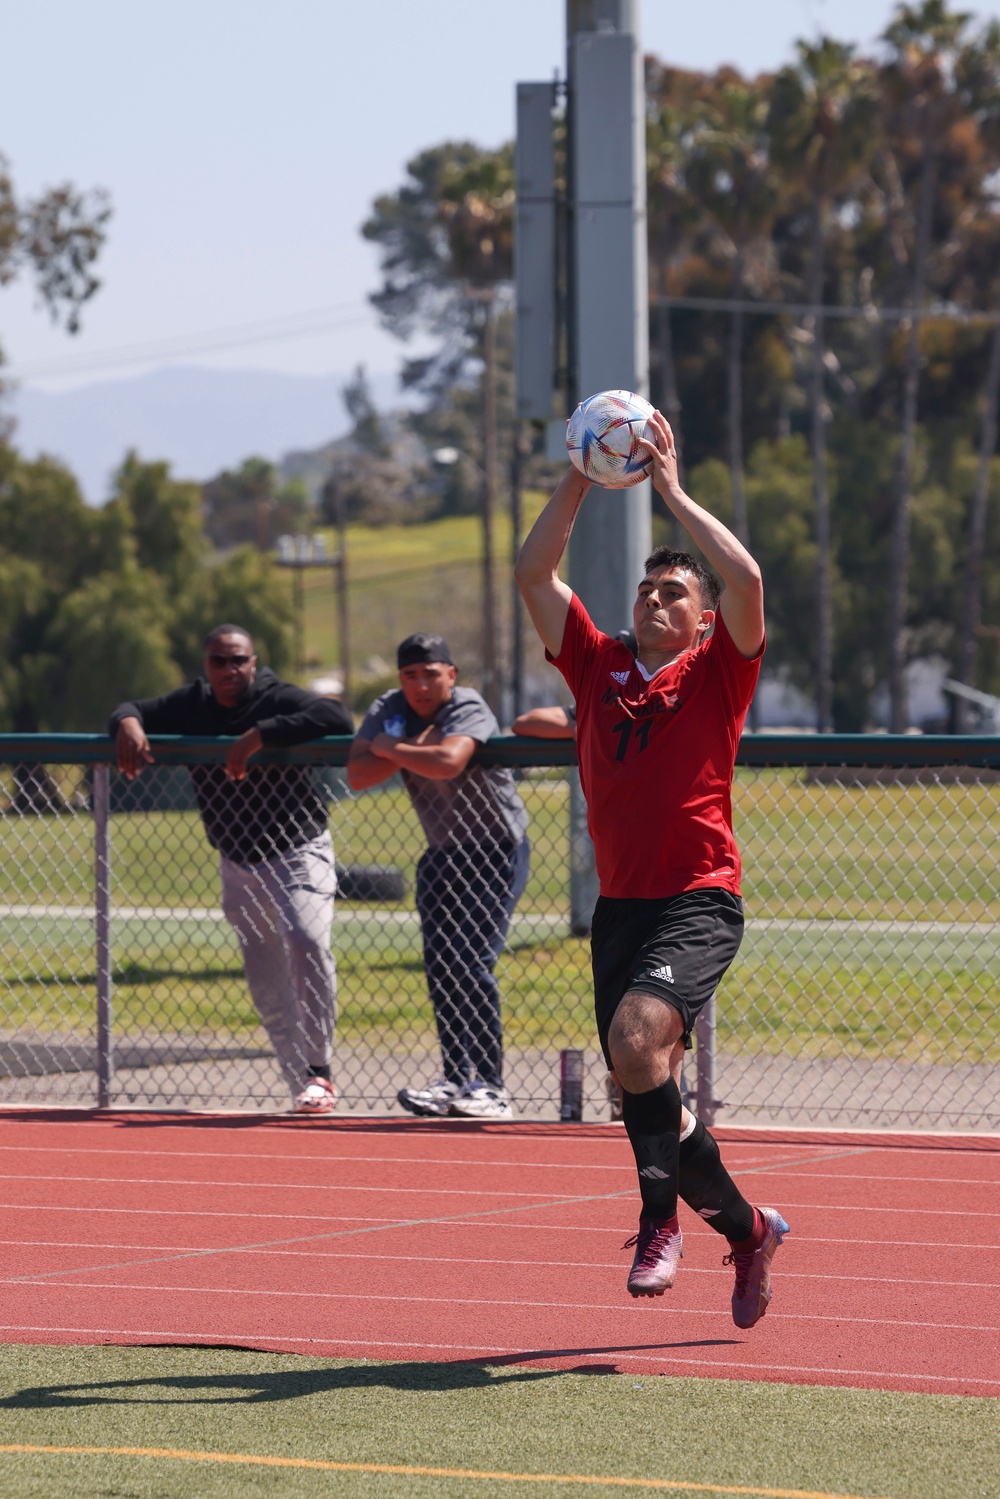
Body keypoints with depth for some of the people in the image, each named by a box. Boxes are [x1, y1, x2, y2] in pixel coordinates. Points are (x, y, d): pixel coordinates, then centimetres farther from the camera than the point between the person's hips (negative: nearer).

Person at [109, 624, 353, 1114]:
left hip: (297, 853, -6)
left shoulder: (279, 700, -15)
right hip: (238, 864, 6)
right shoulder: (191, 706, 2)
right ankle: (305, 1089, 11)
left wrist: (260, 735, -37)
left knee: (305, 940, -29)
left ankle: (319, 1068, -22)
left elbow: (338, 718, -32)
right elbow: (129, 711, 14)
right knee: (266, 986, 5)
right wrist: (128, 722, -12)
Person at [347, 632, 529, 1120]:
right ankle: (454, 1079, 9)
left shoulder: (469, 709, -22)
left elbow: (448, 762, -42)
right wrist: (410, 749, -24)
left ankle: (490, 1087, -13)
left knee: (473, 964, -15)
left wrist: (391, 749, -25)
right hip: (443, 851, 7)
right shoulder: (389, 710, -2)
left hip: (496, 849, -7)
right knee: (440, 966, 3)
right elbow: (357, 776, -12)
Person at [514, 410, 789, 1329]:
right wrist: (580, 481, 4)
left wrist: (671, 488, -8)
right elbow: (535, 574, 11)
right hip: (620, 902, 6)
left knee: (637, 1040, -29)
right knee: (644, 1089, 7)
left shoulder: (717, 674, 2)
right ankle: (745, 1227, 25)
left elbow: (746, 580, -15)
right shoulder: (600, 670, 14)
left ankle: (662, 1218, -19)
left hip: (698, 901, -6)